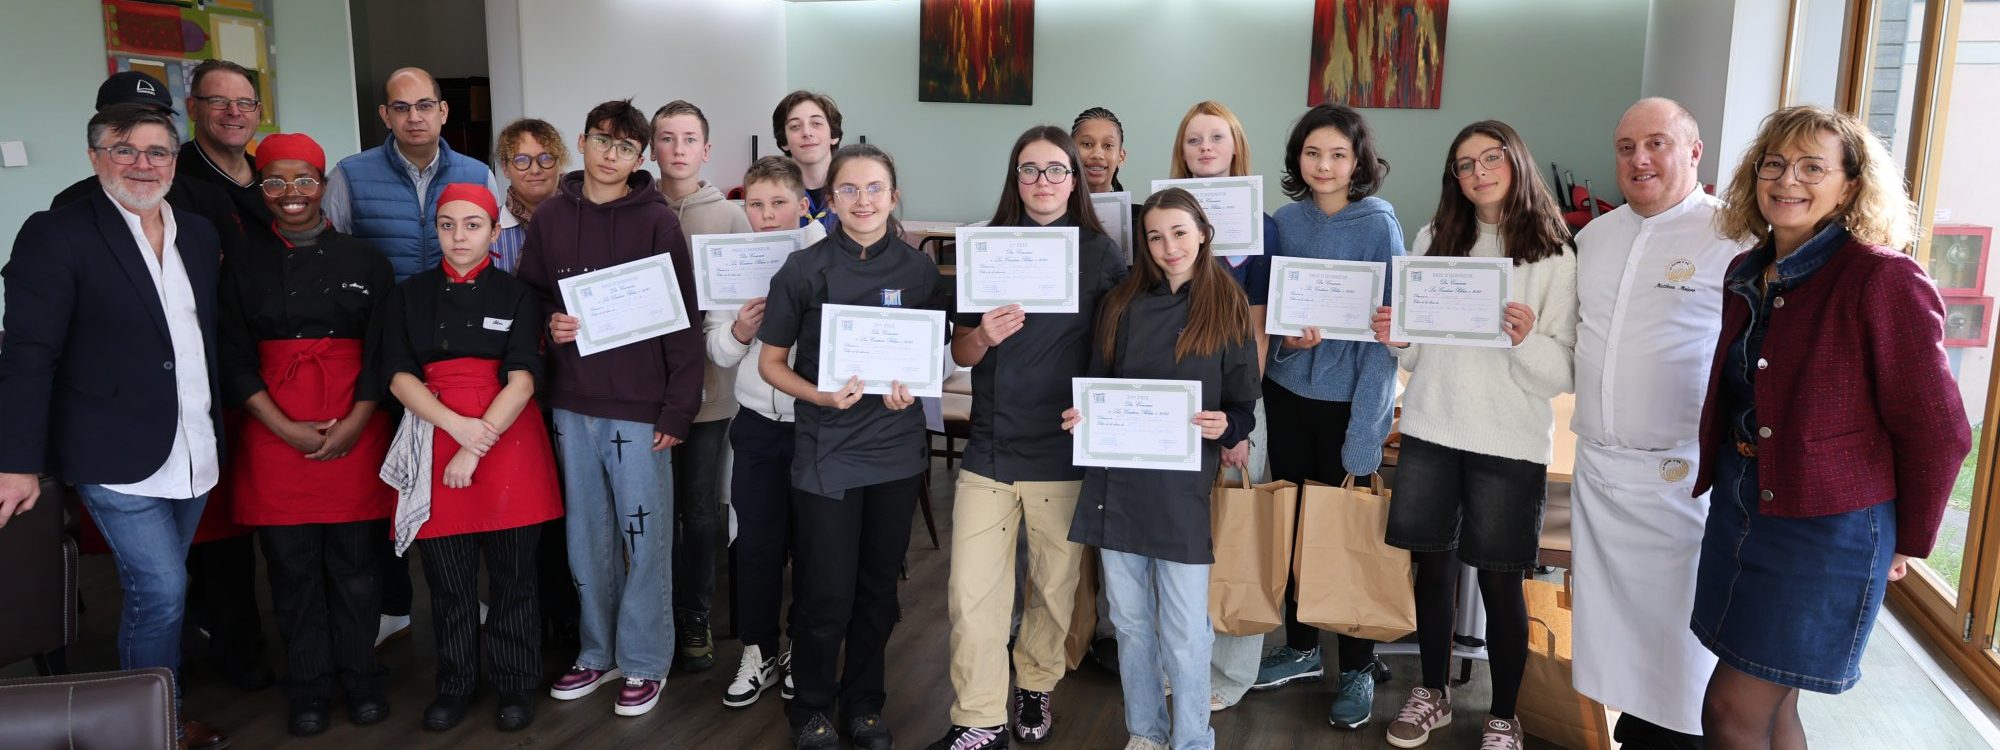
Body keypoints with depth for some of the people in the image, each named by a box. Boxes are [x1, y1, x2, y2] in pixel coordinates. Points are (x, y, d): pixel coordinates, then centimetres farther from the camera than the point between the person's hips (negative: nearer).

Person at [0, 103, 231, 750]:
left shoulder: (200, 235, 10)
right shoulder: (57, 234, -8)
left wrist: (217, 428, 9)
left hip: (192, 452, 6)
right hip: (117, 455, -6)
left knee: (154, 592, 16)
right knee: (161, 591, -5)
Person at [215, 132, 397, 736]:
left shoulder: (365, 261, 5)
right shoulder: (243, 267, 7)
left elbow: (382, 352, 2)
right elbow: (235, 360, 3)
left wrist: (354, 425, -10)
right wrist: (286, 429, -10)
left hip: (355, 430, 0)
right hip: (275, 432, 1)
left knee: (355, 560, 5)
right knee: (292, 566, 6)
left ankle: (361, 678, 21)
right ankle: (308, 687, 21)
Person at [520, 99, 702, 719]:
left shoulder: (659, 221, -6)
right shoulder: (549, 216, 6)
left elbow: (682, 322, -7)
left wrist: (678, 410, -10)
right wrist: (549, 325, -7)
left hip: (640, 407, -4)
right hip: (573, 405, 4)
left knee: (644, 537, 3)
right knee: (586, 537, 14)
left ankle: (644, 663, 17)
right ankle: (599, 653, 29)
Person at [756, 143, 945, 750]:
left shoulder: (920, 270, 1)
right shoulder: (804, 270, -4)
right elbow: (771, 362, 1)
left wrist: (912, 386, -10)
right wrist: (819, 394, -17)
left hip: (897, 447, 2)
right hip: (826, 453, -2)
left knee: (878, 587, 13)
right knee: (826, 595, 2)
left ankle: (864, 701, 32)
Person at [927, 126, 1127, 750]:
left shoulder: (1100, 253, -1)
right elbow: (959, 352, 8)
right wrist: (982, 335, -13)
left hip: (1065, 454, -1)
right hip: (990, 450, 1)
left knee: (1055, 587, 12)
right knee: (972, 595, -1)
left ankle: (1035, 687, 37)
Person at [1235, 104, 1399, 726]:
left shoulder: (1379, 225, -9)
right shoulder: (1285, 220, 3)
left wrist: (1363, 434, -17)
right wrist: (1287, 337, -12)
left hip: (1349, 401, -4)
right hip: (1287, 394, 4)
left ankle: (1357, 668, 22)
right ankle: (1301, 649, 31)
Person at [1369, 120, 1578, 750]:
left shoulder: (1553, 256, -2)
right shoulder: (1433, 241, 7)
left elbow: (1564, 374, -6)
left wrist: (1527, 340, -24)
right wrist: (1396, 341, -7)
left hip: (1510, 441, -3)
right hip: (1430, 429, 3)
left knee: (1500, 580, 4)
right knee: (1431, 564, 11)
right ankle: (1433, 694, 29)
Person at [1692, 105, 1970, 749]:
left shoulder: (1882, 278, -16)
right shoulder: (1747, 274, 6)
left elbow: (1937, 430, -11)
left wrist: (1908, 542, -2)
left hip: (1827, 527, -6)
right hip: (1738, 504, 7)